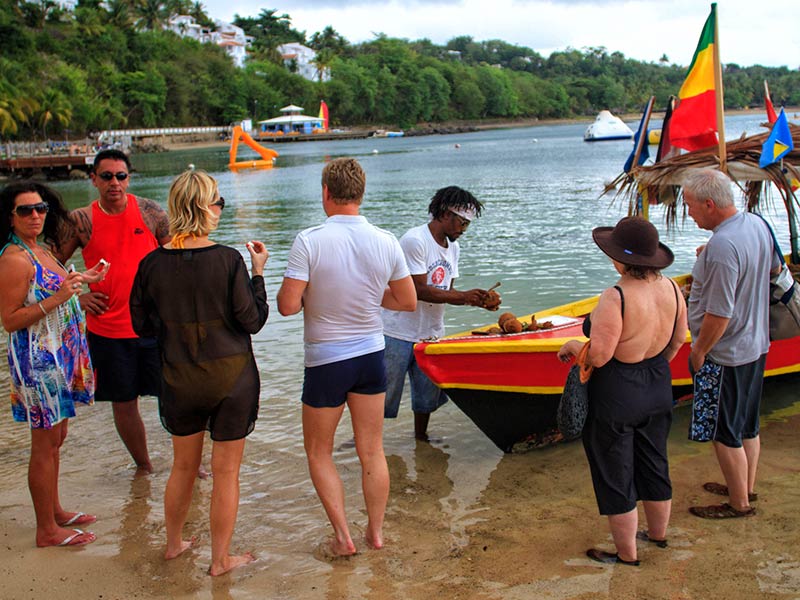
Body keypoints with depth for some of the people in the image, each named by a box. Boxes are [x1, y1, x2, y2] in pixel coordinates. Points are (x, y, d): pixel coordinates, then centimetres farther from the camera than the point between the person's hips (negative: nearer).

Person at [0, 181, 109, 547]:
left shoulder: (41, 250, 10)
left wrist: (80, 280, 18)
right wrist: (56, 299, -27)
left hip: (60, 357, 10)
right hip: (38, 360, -10)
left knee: (56, 438, 19)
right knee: (44, 445, -1)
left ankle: (55, 512, 32)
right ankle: (47, 530, 10)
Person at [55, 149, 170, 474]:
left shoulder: (150, 212, -2)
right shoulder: (80, 220, -3)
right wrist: (77, 295, -4)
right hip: (107, 329, 1)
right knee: (123, 403, 10)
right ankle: (144, 467, 30)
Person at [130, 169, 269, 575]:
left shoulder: (152, 264, -7)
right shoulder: (227, 260, -18)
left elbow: (143, 325, 3)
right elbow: (253, 321, -10)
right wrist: (258, 271, -1)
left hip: (179, 380, 4)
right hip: (231, 378, -4)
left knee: (183, 466, 23)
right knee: (226, 472, 9)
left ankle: (174, 543, 39)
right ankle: (220, 560, 20)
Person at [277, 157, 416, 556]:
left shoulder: (310, 242, -18)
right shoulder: (386, 243, -5)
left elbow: (287, 306, -20)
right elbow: (408, 302, 4)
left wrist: (313, 293, 1)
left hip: (325, 362, -4)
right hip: (371, 356, 4)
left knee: (318, 452, 14)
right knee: (372, 452, 15)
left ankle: (343, 536, 13)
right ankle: (376, 531, 24)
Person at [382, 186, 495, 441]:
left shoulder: (452, 247, 10)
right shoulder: (415, 240, -17)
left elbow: (447, 292, 8)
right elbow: (420, 290, -21)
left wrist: (477, 300, -9)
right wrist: (464, 296, -20)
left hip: (431, 333, 8)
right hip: (400, 332, -8)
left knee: (428, 392, 14)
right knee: (384, 393, 0)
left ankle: (421, 437, 29)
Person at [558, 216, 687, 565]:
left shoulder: (616, 298, -29)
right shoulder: (670, 289, -6)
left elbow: (597, 356, -27)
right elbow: (678, 340, 7)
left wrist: (571, 346, -7)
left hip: (616, 398, -7)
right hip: (657, 391, 7)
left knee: (615, 476, 10)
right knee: (654, 465, 25)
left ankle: (626, 553, 24)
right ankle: (658, 533, 44)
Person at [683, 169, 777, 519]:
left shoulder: (722, 247, -29)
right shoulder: (758, 224, -1)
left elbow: (719, 315, -28)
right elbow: (775, 267, 19)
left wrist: (698, 352, -13)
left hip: (725, 355, -9)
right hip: (755, 345, 9)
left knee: (724, 433, 6)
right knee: (747, 425, 22)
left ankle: (739, 504, 19)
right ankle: (746, 487, 37)